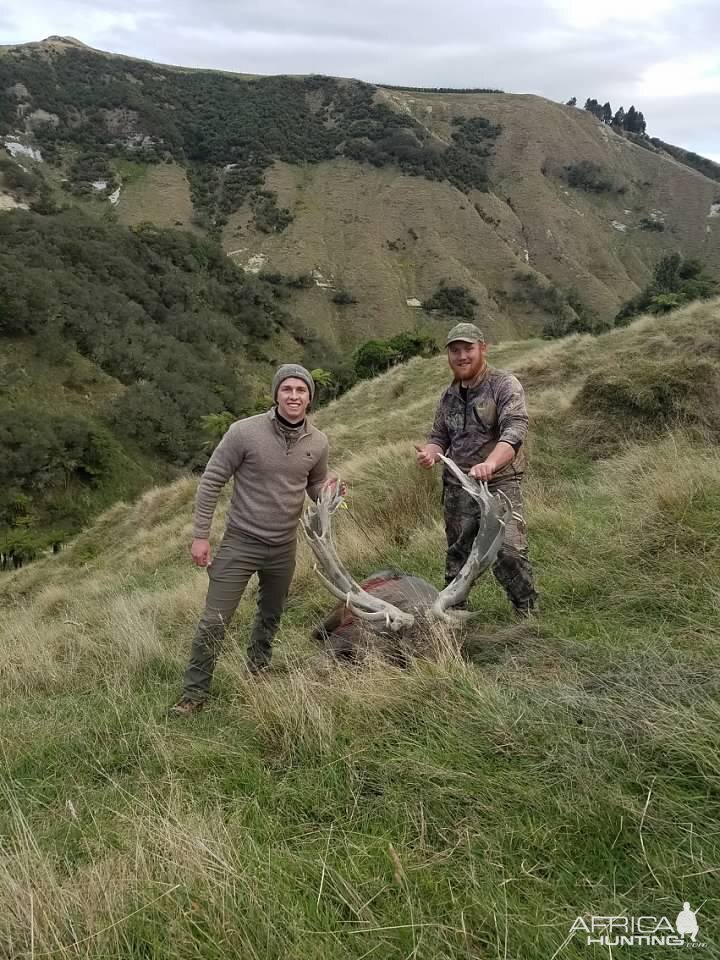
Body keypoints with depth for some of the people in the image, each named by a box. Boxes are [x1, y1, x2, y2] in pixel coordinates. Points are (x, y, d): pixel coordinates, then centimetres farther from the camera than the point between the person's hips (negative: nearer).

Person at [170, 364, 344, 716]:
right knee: (214, 621, -4)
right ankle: (194, 694, 13)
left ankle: (257, 674, 45)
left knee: (271, 616, 22)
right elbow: (211, 481, -11)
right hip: (241, 542, -4)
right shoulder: (245, 432, -18)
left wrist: (327, 490, -13)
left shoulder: (317, 442, -4)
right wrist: (200, 534, -12)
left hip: (284, 547, 4)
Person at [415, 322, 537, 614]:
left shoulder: (505, 385, -6)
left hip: (499, 484, -5)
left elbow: (514, 431, -20)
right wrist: (430, 452, -7)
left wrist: (489, 464, -37)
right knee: (457, 554, 13)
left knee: (508, 550, -16)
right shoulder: (449, 396, 13)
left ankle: (528, 612, 0)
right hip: (456, 487, 6)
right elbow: (439, 436, 18)